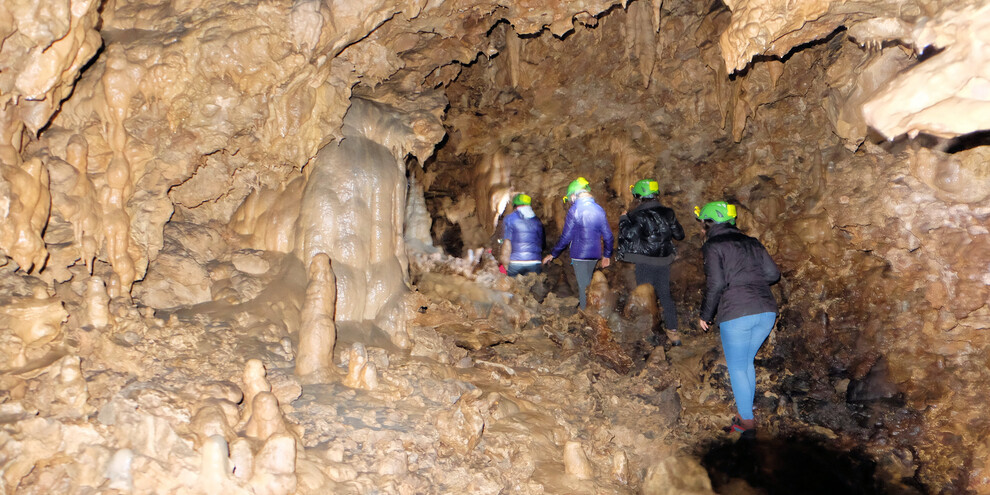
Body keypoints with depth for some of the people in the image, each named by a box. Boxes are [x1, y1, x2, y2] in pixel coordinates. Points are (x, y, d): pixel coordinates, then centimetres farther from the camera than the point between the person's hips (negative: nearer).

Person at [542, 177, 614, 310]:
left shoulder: (575, 210, -12)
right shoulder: (599, 210, 6)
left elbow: (566, 237, -12)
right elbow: (608, 236, 9)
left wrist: (553, 254, -2)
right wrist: (607, 255, 20)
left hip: (580, 255, -6)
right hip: (595, 255, 6)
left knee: (584, 287, -1)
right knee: (588, 285, 19)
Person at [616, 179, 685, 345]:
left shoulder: (639, 216, -15)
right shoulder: (667, 213, 4)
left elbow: (629, 235, -27)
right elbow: (679, 235, 12)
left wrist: (624, 219, -10)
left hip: (645, 263, -5)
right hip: (664, 261, 6)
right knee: (665, 295, 16)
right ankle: (673, 332, 18)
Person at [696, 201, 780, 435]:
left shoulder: (712, 245, -1)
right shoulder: (751, 242, 17)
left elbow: (715, 283, -10)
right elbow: (773, 274, 12)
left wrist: (705, 315, 1)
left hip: (736, 313, -6)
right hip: (767, 310, 6)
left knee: (737, 367, 8)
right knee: (746, 361, 22)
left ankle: (747, 421, 12)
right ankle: (746, 412, 28)